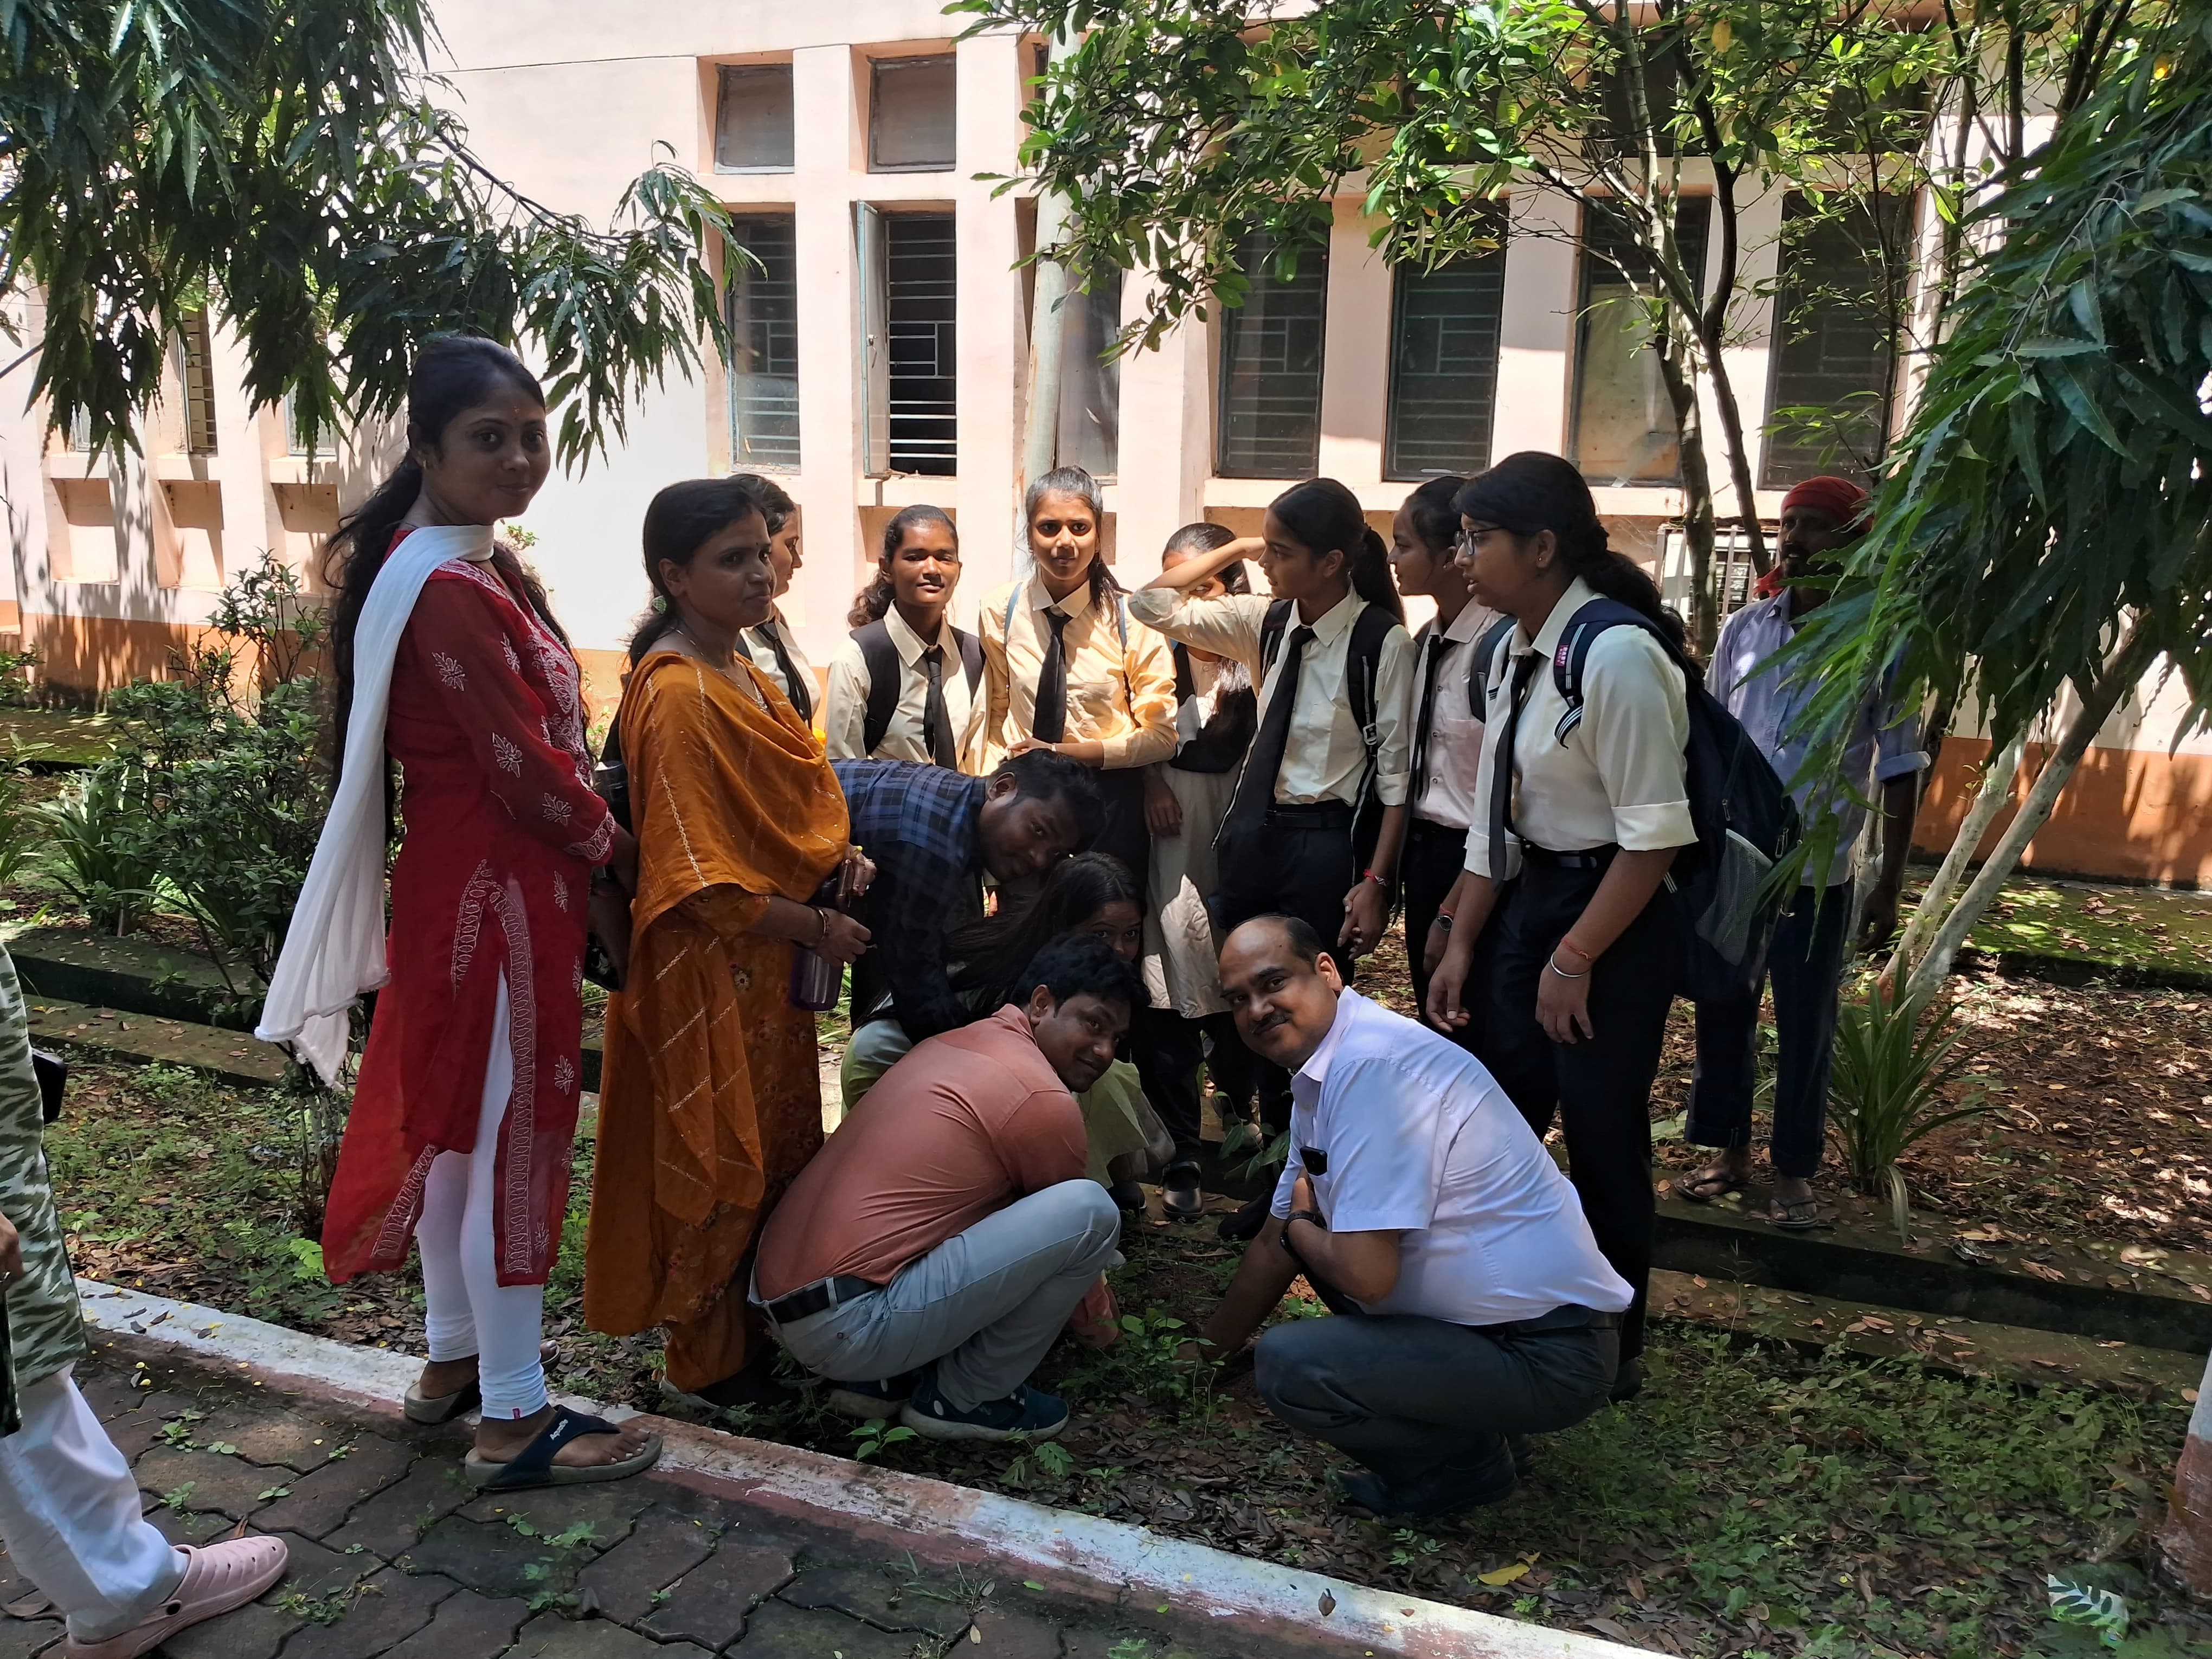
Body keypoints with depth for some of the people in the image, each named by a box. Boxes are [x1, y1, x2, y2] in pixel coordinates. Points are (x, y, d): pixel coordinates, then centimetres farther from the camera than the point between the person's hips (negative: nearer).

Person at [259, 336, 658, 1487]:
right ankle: (515, 1417, 13)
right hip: (501, 890, -10)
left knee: (455, 1119, 19)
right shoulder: (454, 592, -22)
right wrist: (619, 852, -5)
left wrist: (591, 852, 6)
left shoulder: (471, 563, 10)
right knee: (513, 1133, 0)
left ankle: (454, 1359, 35)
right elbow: (526, 765, -20)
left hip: (457, 876, 10)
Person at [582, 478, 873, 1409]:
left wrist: (828, 861, 2)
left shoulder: (737, 672, 10)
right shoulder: (677, 695, -20)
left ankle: (761, 1327, 35)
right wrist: (816, 928, -16)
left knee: (777, 1149, 19)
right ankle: (707, 1361, 23)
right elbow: (701, 880, -23)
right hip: (707, 971, -9)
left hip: (766, 963, 9)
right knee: (719, 1161, 5)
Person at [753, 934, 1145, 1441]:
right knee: (1091, 1211, -14)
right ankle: (966, 1397, 4)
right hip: (849, 1327, -9)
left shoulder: (951, 1043, 16)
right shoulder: (1043, 1100, -10)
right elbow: (1072, 1226, 7)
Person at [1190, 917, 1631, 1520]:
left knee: (1286, 1364, -20)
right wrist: (1207, 1348, 30)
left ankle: (1468, 1465, 4)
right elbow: (1275, 1246, 22)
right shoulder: (1319, 1077, 8)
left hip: (1548, 1355, -10)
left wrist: (1298, 1228, -5)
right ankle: (1465, 1422, 19)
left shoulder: (1369, 1064, -23)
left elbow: (1367, 1275, -27)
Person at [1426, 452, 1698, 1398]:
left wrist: (1574, 960, -17)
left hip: (1616, 920, -8)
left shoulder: (1617, 655, -22)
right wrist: (1460, 946, 8)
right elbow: (1493, 816, 8)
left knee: (1602, 1142, 6)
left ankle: (1610, 1348, 28)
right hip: (1534, 897, 8)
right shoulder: (1513, 653, 4)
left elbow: (1654, 837, -21)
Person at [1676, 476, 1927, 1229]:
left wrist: (1888, 886, -5)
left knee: (1805, 1028, 8)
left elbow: (1900, 772, -3)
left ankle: (1794, 1169, 24)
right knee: (1722, 1014, 12)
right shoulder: (1742, 630, 3)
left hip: (1817, 872, -3)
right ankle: (1731, 1151, 28)